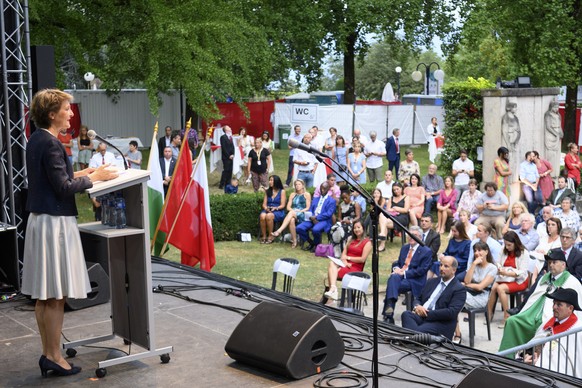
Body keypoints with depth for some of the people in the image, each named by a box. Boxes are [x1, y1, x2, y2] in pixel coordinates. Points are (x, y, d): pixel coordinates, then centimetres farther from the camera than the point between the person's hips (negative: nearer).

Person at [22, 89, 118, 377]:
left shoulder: (35, 140, 12)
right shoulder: (50, 143, -16)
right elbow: (63, 188, -18)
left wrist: (76, 174, 14)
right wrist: (93, 178, -7)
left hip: (39, 220, 10)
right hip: (55, 222, -10)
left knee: (43, 294, 13)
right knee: (57, 295, -1)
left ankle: (48, 353, 21)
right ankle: (54, 357, 7)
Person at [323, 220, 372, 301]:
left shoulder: (367, 243, 2)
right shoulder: (351, 240, 23)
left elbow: (362, 259, -7)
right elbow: (343, 254, 13)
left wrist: (348, 258, -4)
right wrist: (345, 262, -9)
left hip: (355, 268, -6)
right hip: (346, 265, 6)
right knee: (332, 263, -29)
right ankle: (333, 288, -46)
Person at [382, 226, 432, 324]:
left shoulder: (426, 251, 0)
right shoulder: (404, 248, 21)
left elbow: (421, 270, -8)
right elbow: (397, 262, 23)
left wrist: (404, 273, -16)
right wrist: (396, 268, -3)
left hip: (414, 281, -6)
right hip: (400, 275, 6)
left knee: (392, 285, -31)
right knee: (394, 277, -31)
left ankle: (388, 315, -32)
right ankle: (389, 306, -39)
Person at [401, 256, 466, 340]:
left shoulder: (459, 289, 0)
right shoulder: (432, 282, 21)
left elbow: (451, 312, -13)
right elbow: (418, 299, 22)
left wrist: (427, 313, -14)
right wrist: (417, 306, -4)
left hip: (440, 323, -6)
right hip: (422, 316, 6)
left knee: (419, 331, -38)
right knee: (406, 314, -29)